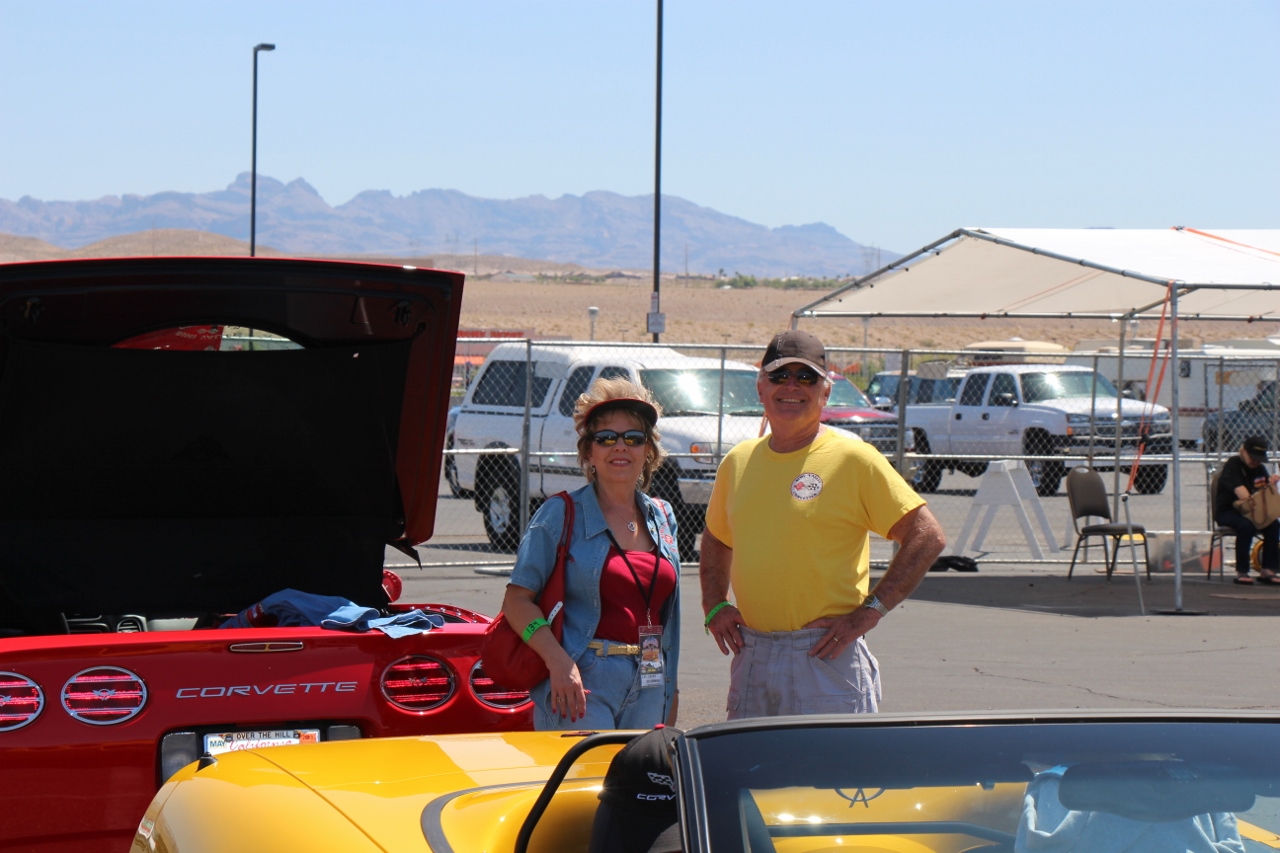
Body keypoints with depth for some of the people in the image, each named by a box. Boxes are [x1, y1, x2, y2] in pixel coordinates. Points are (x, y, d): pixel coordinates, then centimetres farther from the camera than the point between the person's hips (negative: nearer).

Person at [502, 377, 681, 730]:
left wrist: (671, 694, 17)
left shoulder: (663, 518, 13)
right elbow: (517, 599, -7)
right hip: (581, 685, -5)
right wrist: (559, 661, -20)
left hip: (648, 690, 5)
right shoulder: (561, 515, -2)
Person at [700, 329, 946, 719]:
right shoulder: (737, 462, 12)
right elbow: (716, 539, 29)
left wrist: (870, 611, -12)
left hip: (826, 658, -5)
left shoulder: (854, 459, -5)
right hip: (751, 655, 5)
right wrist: (715, 605, 12)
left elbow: (927, 537, -7)